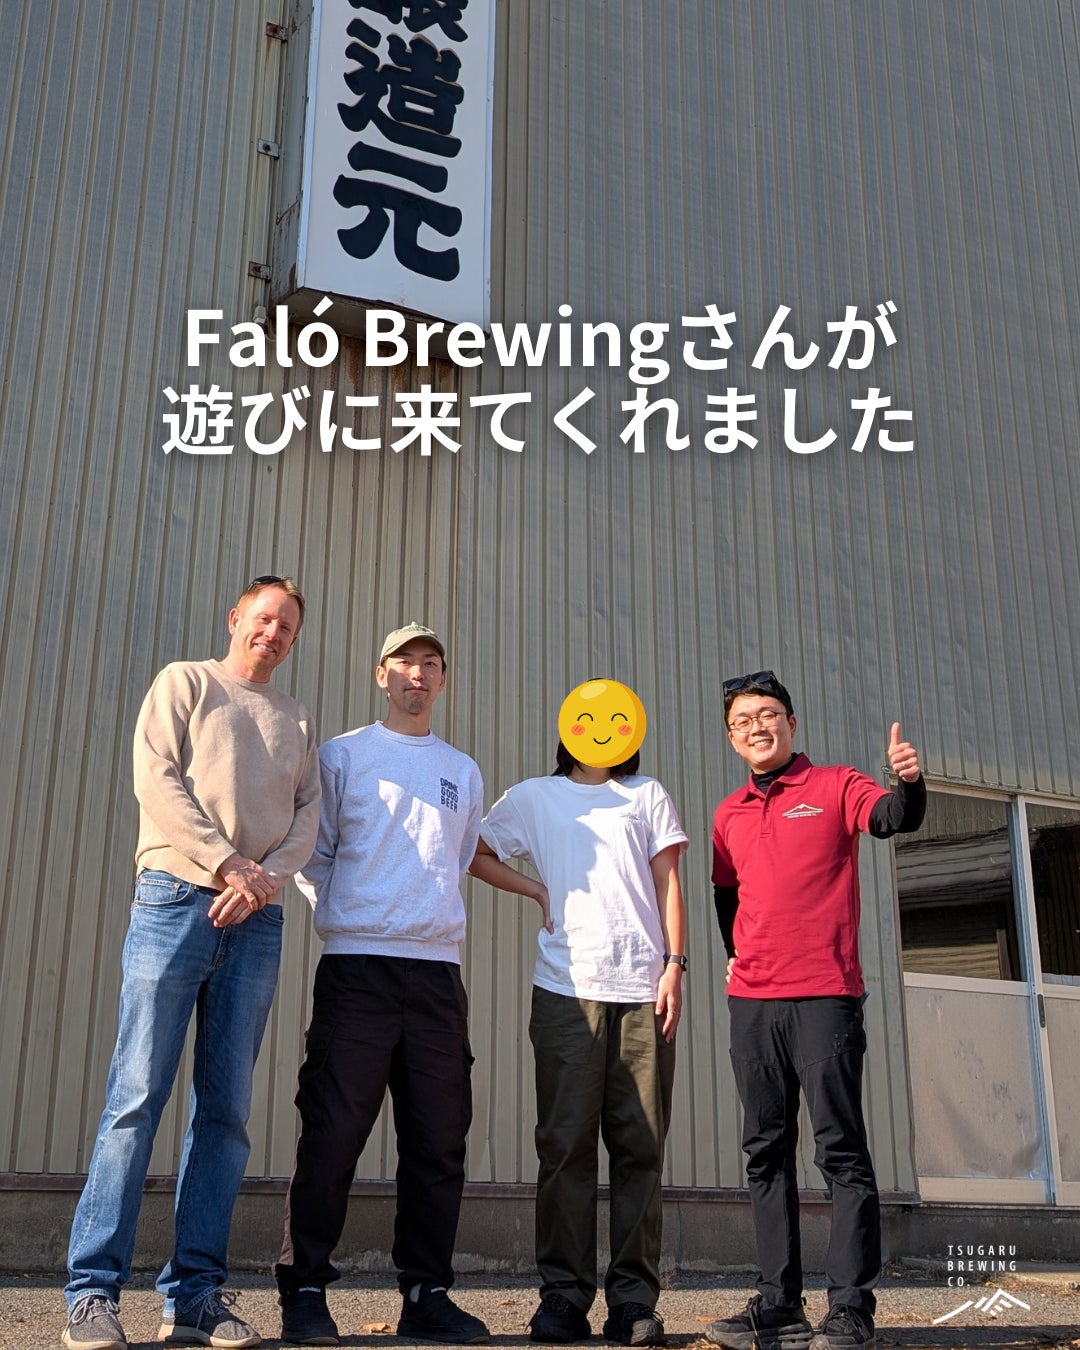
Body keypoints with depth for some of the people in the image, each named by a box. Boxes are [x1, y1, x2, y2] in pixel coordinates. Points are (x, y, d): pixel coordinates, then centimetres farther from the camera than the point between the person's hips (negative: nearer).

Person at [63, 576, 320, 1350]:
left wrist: (266, 879, -9)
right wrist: (228, 862, -12)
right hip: (176, 899, -3)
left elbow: (308, 818, 11)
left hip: (258, 922, 4)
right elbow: (157, 778, -2)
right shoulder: (185, 682, 12)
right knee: (138, 1096, -8)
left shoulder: (298, 721, 22)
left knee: (226, 1110, 1)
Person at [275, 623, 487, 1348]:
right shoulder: (343, 754, 8)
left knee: (440, 1138, 4)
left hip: (438, 968, 4)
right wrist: (341, 915, 0)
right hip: (357, 966, -3)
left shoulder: (465, 772, 18)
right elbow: (311, 851, 6)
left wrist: (435, 917, 14)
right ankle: (305, 1291, 4)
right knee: (333, 1131, -6)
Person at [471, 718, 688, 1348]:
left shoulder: (647, 795, 18)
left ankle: (634, 1296, 4)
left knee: (641, 1144, -1)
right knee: (566, 1143, -3)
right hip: (567, 987, 0)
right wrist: (537, 890, 7)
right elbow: (476, 852, 21)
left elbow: (668, 882, 11)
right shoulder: (535, 797, 18)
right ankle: (564, 1292, 3)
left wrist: (675, 964, 0)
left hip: (644, 988, 1)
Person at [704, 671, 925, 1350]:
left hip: (825, 996, -5)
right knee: (766, 1152, 7)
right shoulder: (729, 815, 16)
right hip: (752, 1002, 6)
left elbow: (893, 817, -18)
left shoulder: (835, 786, 2)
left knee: (841, 1150, -5)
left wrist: (909, 782, -38)